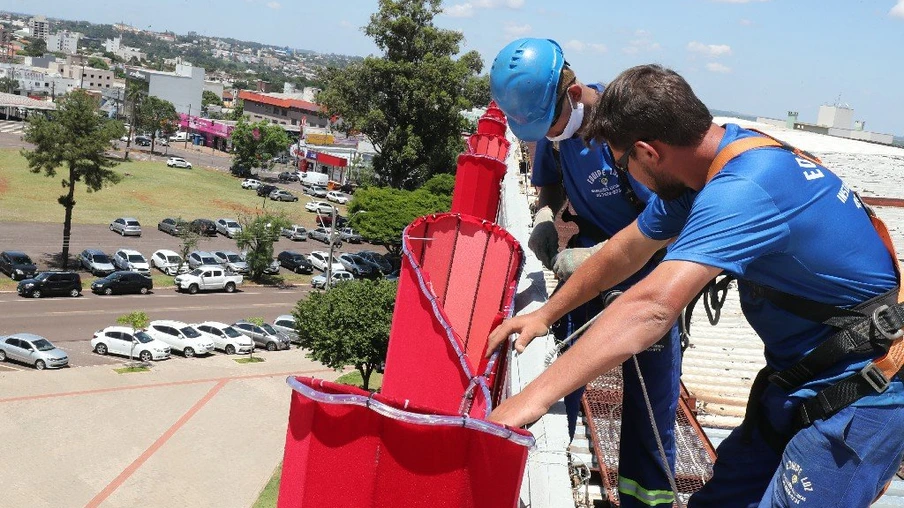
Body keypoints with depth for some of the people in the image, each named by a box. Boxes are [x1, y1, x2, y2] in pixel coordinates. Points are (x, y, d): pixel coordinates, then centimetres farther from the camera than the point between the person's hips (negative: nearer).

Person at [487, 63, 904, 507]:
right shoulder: (709, 164, 2)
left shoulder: (743, 190, -28)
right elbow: (627, 250, 13)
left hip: (862, 396, -9)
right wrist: (545, 314, 16)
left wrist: (534, 397, -37)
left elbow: (650, 309, -37)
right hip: (802, 383, 9)